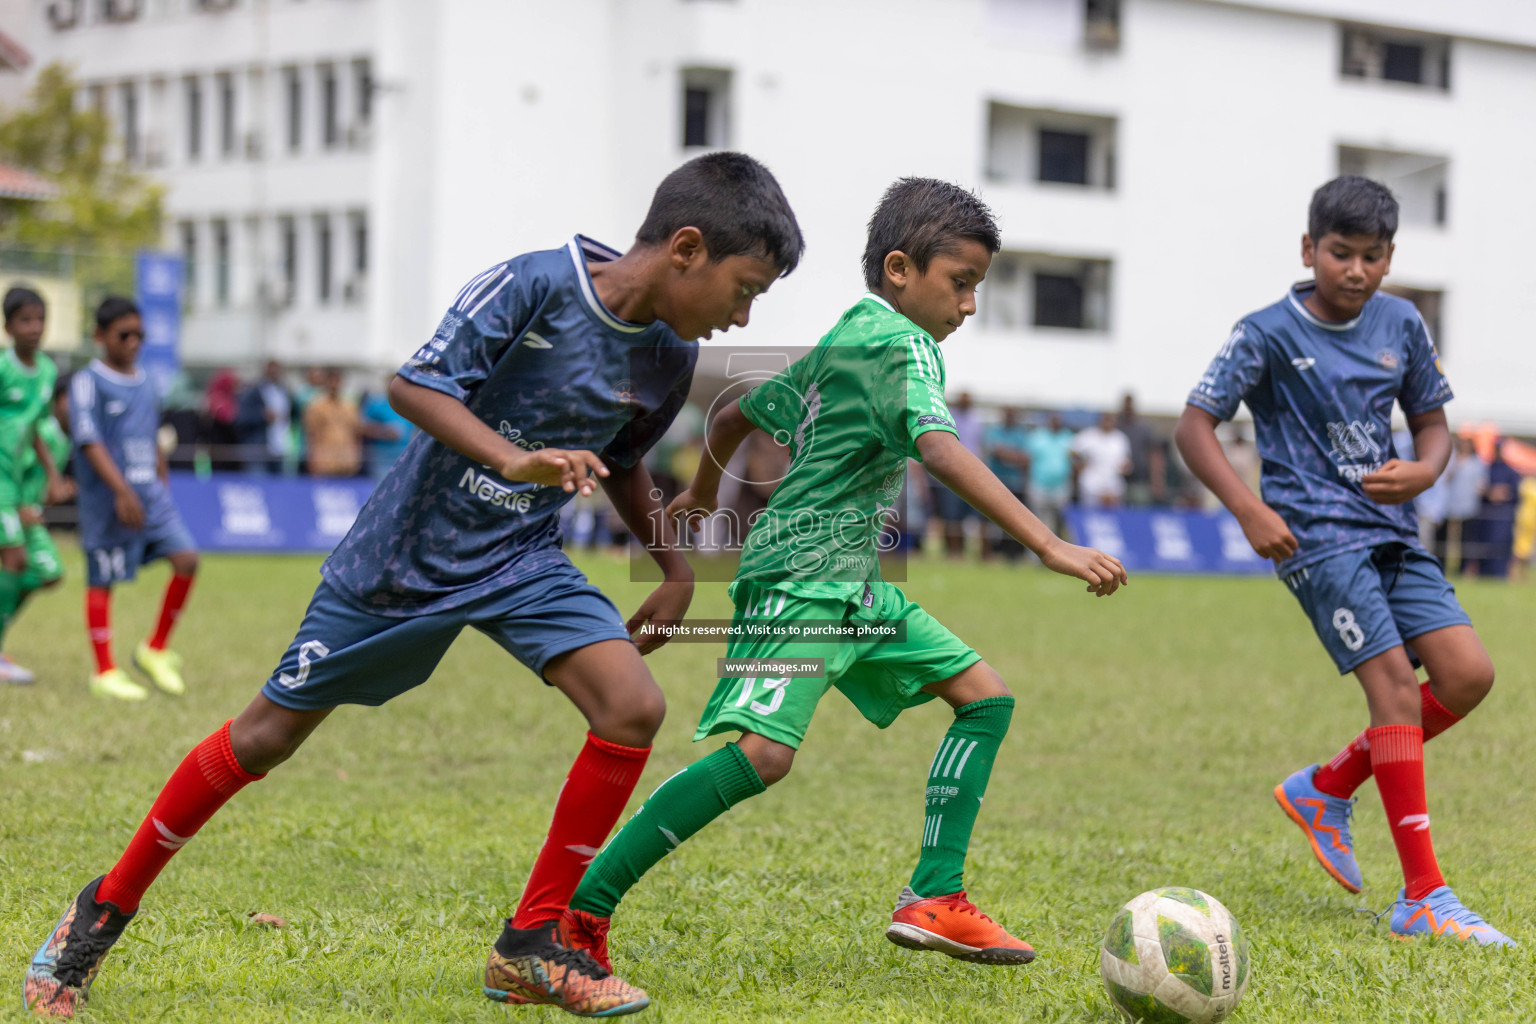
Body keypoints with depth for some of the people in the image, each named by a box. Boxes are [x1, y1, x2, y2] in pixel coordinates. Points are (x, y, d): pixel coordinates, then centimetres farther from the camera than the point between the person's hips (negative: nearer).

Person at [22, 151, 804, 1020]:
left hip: (522, 559, 5)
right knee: (268, 736, 5)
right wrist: (515, 459, -40)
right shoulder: (535, 286, -23)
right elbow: (415, 385, -27)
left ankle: (534, 944, -4)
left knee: (634, 708, -18)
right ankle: (108, 908, 25)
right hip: (405, 555, -5)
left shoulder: (669, 357, -3)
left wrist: (676, 568, 11)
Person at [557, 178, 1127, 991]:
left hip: (854, 587, 11)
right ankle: (579, 908, -20)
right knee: (764, 750, -25)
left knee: (986, 695, 7)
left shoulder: (844, 337, 18)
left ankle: (933, 899, 2)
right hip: (801, 576, -11)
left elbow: (737, 415, 27)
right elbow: (938, 449, -28)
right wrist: (1048, 546, -34)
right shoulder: (901, 342, -11)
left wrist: (702, 494, 47)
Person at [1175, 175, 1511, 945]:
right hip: (1318, 534, -6)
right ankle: (1422, 897, -17)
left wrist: (1423, 471, -6)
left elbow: (1432, 420, 17)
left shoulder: (1401, 325, 8)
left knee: (1468, 675, -7)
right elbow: (1193, 426, -7)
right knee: (1393, 678, -18)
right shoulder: (1268, 334, -6)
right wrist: (1250, 510, -19)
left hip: (1393, 533, 6)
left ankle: (1327, 788, 14)